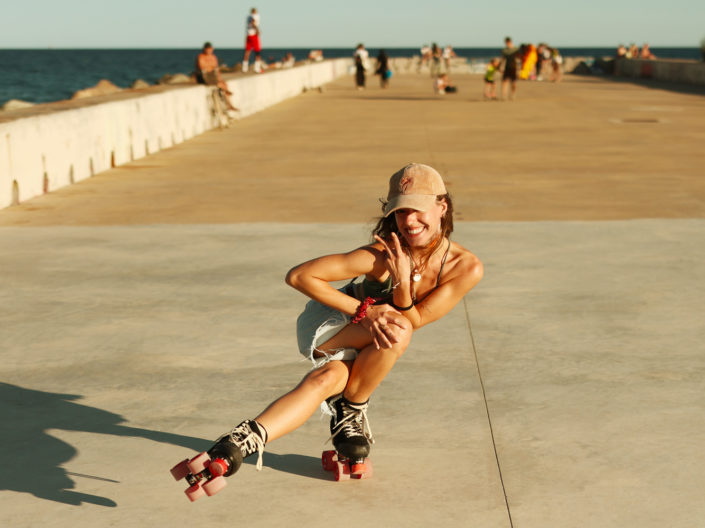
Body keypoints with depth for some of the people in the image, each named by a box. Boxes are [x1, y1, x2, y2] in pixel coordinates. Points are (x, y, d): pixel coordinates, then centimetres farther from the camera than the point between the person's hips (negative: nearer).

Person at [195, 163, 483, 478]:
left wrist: (402, 281, -37)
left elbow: (413, 321, -18)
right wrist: (364, 311, -33)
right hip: (330, 323, -3)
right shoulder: (382, 254, -30)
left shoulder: (466, 267, -19)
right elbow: (298, 276, -28)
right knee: (395, 332, -32)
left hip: (364, 345, 4)